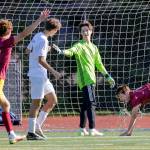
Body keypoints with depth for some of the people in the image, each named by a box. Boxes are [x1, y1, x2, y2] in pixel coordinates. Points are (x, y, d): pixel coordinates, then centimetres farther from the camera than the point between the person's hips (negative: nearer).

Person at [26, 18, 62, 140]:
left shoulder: (37, 36, 11)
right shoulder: (43, 40, -17)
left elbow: (28, 49, 24)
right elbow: (41, 60, -23)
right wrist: (54, 72, -21)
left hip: (42, 76, 10)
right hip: (37, 74, -10)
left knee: (52, 100, 13)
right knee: (36, 103, -6)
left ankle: (37, 126, 14)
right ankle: (31, 132, -3)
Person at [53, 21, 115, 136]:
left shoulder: (94, 47, 19)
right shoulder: (79, 45, -4)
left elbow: (98, 64, 26)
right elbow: (71, 51, -25)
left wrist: (107, 76, 27)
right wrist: (61, 51, -46)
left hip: (91, 79, 8)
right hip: (85, 79, -8)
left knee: (86, 104, 12)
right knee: (91, 103, -15)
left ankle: (82, 129, 19)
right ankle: (92, 129, -19)